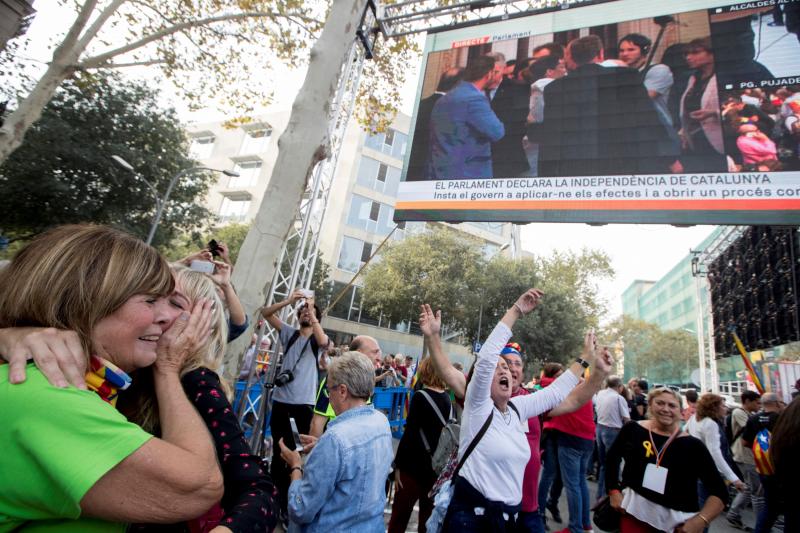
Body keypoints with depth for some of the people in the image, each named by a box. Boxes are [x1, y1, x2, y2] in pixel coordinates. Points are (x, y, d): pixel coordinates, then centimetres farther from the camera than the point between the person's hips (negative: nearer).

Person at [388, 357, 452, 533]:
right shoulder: (447, 398, 2)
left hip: (416, 465, -6)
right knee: (428, 515, 17)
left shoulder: (420, 396, -14)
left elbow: (410, 434, -15)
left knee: (400, 515, 7)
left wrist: (398, 464, -7)